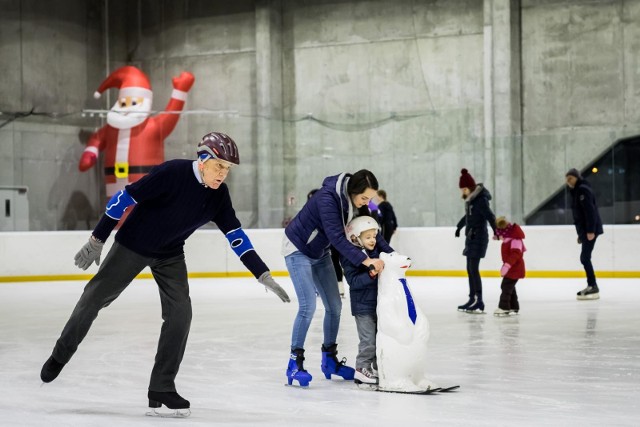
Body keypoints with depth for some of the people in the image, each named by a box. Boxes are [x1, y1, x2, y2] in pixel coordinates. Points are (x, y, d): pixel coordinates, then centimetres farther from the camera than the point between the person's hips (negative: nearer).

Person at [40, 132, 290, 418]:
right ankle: (60, 355, 28)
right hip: (132, 245, -4)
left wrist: (263, 275, -6)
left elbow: (236, 235, -3)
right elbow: (126, 198, -23)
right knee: (95, 297, 4)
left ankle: (162, 387, 0)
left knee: (180, 312, -9)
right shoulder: (172, 173, -28)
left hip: (170, 255, 5)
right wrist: (97, 240, -21)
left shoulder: (218, 195, -10)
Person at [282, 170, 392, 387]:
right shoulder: (328, 198, -34)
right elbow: (337, 237, -40)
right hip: (298, 249, -8)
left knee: (334, 306, 7)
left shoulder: (355, 200, -11)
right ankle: (295, 363, -10)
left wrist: (391, 254, -21)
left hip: (320, 252, 8)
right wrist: (365, 260, -47)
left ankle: (329, 359, 19)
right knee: (308, 306, -17)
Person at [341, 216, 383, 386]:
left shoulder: (376, 252, 6)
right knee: (369, 340, -8)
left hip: (378, 303, 8)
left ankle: (377, 366, 29)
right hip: (363, 306, -8)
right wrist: (370, 274, -35)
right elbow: (354, 281, -24)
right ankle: (361, 370, 2)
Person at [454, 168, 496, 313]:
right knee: (470, 269, 10)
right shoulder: (470, 199, 12)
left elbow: (489, 216, -26)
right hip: (471, 236, 9)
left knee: (474, 269, -11)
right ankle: (472, 299, 14)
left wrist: (495, 230, -40)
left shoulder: (480, 199, -15)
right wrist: (459, 227, 43)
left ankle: (479, 302, -10)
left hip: (479, 237, -9)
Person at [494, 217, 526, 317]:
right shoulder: (508, 240, 12)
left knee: (506, 286, -13)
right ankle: (514, 307, 22)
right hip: (512, 268, 11)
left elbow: (515, 254, -31)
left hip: (514, 269, -11)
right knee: (510, 287, 15)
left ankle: (504, 307, -14)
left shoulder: (515, 240, -20)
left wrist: (507, 265, -38)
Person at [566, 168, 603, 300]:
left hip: (590, 229, -10)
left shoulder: (583, 189, -11)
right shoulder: (576, 191, 19)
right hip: (585, 230, 10)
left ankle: (593, 288, -12)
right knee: (585, 258, 12)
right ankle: (591, 286, 18)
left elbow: (590, 211, -20)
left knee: (585, 257, -12)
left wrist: (590, 230, -25)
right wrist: (581, 233, 20)